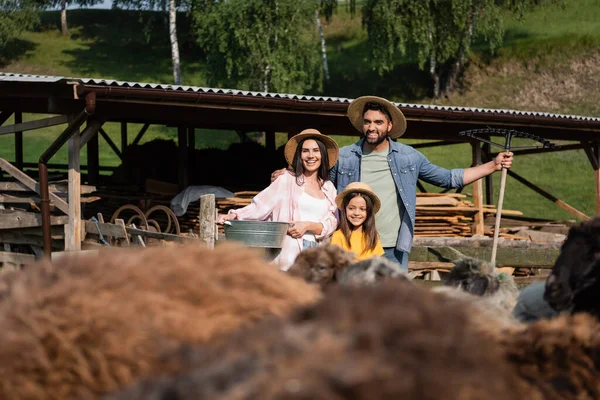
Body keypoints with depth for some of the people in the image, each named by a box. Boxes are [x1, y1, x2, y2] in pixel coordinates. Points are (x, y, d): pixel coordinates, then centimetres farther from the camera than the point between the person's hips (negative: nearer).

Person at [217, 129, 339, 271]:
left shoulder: (329, 187, 16)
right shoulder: (288, 180, 5)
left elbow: (331, 223, 9)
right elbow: (260, 206, -1)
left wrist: (307, 226, -9)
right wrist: (234, 215, -16)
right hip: (290, 251, -4)